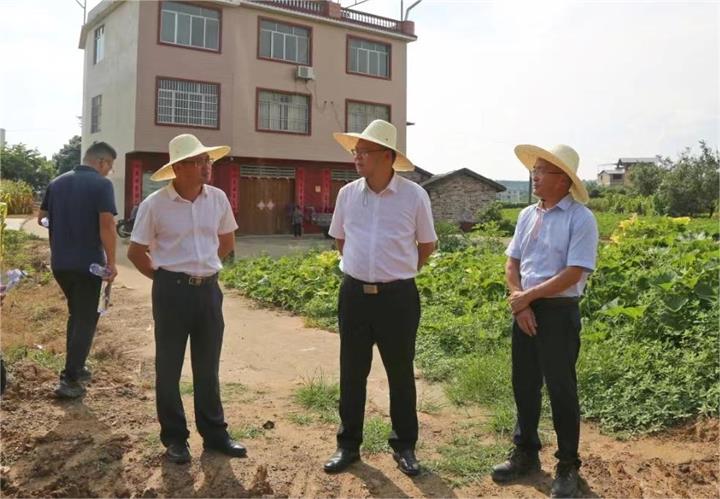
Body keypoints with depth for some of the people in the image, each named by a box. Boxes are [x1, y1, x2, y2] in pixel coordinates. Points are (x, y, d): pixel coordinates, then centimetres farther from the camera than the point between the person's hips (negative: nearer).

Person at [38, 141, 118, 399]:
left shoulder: (57, 182, 10)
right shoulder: (101, 184, -11)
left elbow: (41, 218, 18)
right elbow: (107, 226, -19)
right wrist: (111, 262, -13)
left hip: (59, 262, 7)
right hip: (87, 263, -6)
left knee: (76, 314, 23)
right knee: (86, 320, 3)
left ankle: (75, 367, 31)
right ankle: (69, 379, 1)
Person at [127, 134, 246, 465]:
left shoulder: (218, 199, 1)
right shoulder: (155, 204, -10)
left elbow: (227, 241, 16)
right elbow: (135, 251, -1)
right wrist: (164, 277, 1)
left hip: (209, 289, 4)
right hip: (172, 290, -3)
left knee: (208, 366, 13)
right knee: (169, 366, 8)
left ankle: (214, 433, 26)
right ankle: (174, 438, 23)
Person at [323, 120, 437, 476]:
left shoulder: (414, 195, -7)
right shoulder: (347, 193, 1)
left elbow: (427, 244, 6)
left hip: (398, 296, -2)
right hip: (354, 293, 3)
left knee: (400, 373, 10)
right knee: (351, 373, 11)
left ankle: (404, 446, 27)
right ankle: (348, 444, 26)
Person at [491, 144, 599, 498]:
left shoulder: (580, 218, -12)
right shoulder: (527, 215, 8)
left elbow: (573, 274, -18)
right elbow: (512, 264, 8)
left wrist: (528, 296, -13)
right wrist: (519, 304, -6)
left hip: (559, 312, -6)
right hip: (524, 308, 6)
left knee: (560, 389, 4)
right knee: (524, 385, 15)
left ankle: (567, 467, 23)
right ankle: (525, 453, 33)